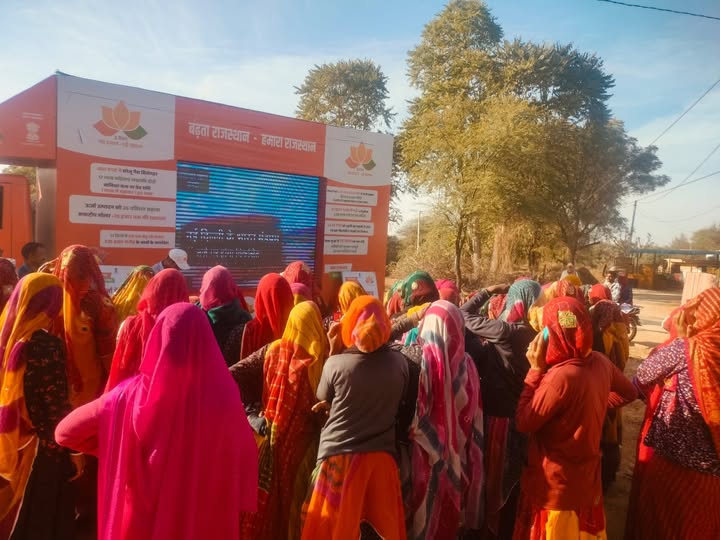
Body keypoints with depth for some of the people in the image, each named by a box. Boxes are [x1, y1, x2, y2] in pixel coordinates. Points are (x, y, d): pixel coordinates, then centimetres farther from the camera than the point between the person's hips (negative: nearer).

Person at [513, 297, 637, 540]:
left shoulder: (562, 376, -31)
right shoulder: (601, 362, -7)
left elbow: (524, 422, -21)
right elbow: (629, 392, 13)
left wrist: (536, 369, -20)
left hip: (557, 485, -7)